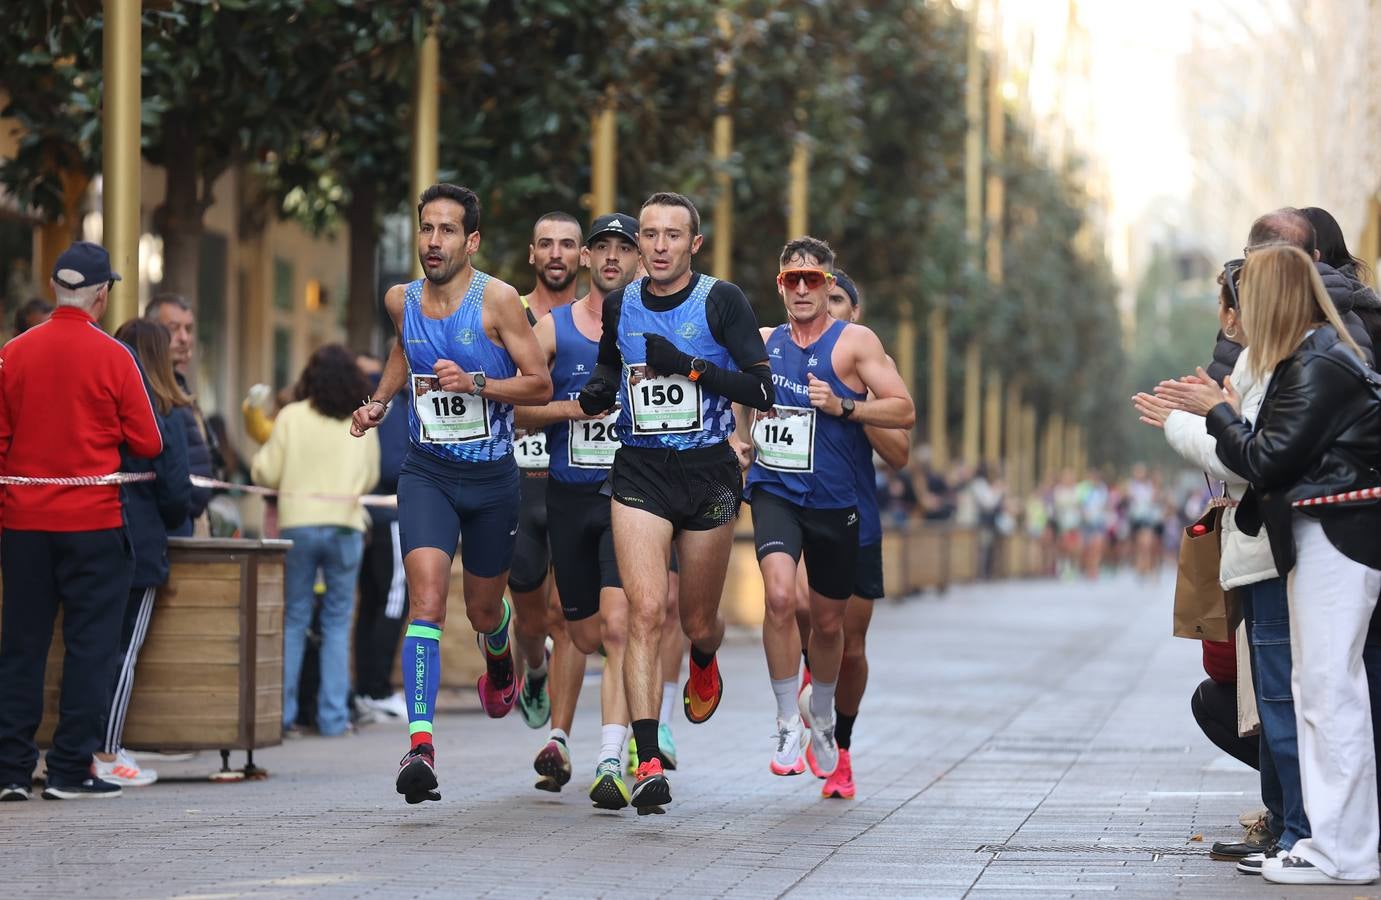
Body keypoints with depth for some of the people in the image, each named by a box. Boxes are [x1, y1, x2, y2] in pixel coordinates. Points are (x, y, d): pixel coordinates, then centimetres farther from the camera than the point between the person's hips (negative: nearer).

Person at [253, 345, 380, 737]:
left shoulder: (291, 417, 0)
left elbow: (266, 473, 2)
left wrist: (261, 456, 22)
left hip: (297, 524, 0)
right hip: (345, 526, 0)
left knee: (294, 620, 8)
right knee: (338, 623, 7)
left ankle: (283, 713, 6)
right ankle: (333, 716, 3)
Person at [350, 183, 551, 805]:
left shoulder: (496, 299, -13)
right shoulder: (401, 300, 0)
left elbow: (540, 385, -10)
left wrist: (475, 383, -24)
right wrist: (380, 400, 11)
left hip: (492, 476, -1)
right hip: (426, 473, 1)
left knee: (483, 611, 16)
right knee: (426, 598, -19)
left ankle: (499, 659, 55)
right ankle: (420, 744, -26)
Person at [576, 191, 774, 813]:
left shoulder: (721, 301, -6)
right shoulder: (619, 305, 5)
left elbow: (761, 391, -10)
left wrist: (690, 366, -20)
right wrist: (596, 394, 3)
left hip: (708, 472, -1)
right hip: (639, 471, 1)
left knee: (698, 621, 10)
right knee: (645, 611, -15)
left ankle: (704, 665, 50)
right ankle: (648, 762, -19)